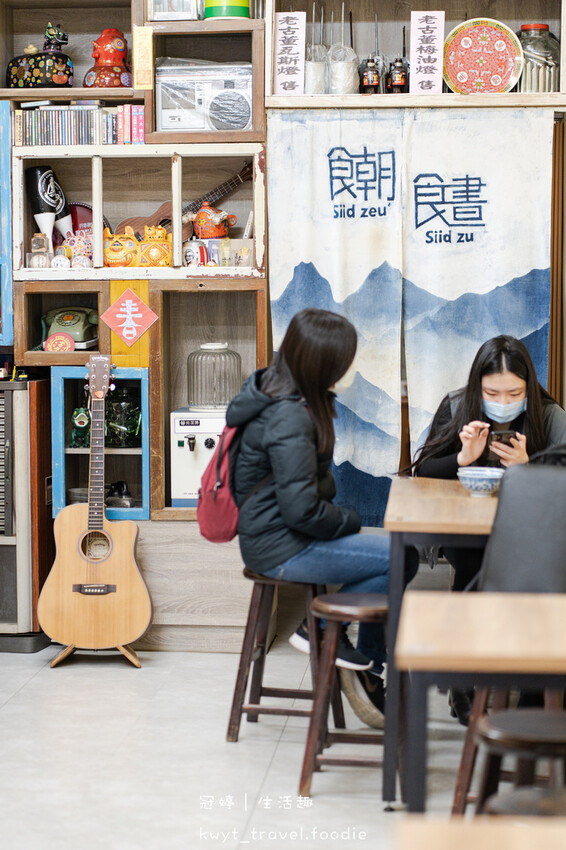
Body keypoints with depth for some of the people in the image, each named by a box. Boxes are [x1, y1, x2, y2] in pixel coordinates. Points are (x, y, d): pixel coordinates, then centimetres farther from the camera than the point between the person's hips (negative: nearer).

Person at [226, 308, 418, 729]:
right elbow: (301, 509, -24)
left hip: (272, 534, 10)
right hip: (280, 548, -10)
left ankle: (369, 670, 12)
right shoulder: (289, 418, -24)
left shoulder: (275, 388, 7)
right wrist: (349, 520, -9)